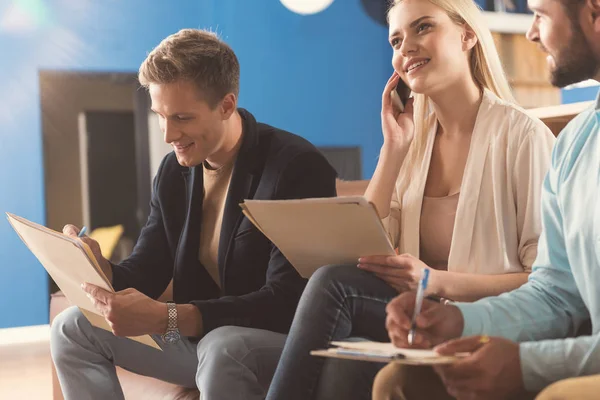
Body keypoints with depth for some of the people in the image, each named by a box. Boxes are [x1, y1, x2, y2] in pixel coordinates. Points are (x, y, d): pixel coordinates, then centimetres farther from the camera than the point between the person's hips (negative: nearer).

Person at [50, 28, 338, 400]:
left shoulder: (298, 167, -20)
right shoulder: (174, 171, 5)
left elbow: (286, 303, -27)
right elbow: (145, 275, 7)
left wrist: (165, 318, -35)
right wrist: (98, 268, -18)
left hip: (287, 340, -7)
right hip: (198, 336, 8)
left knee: (222, 348, -40)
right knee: (73, 328, 4)